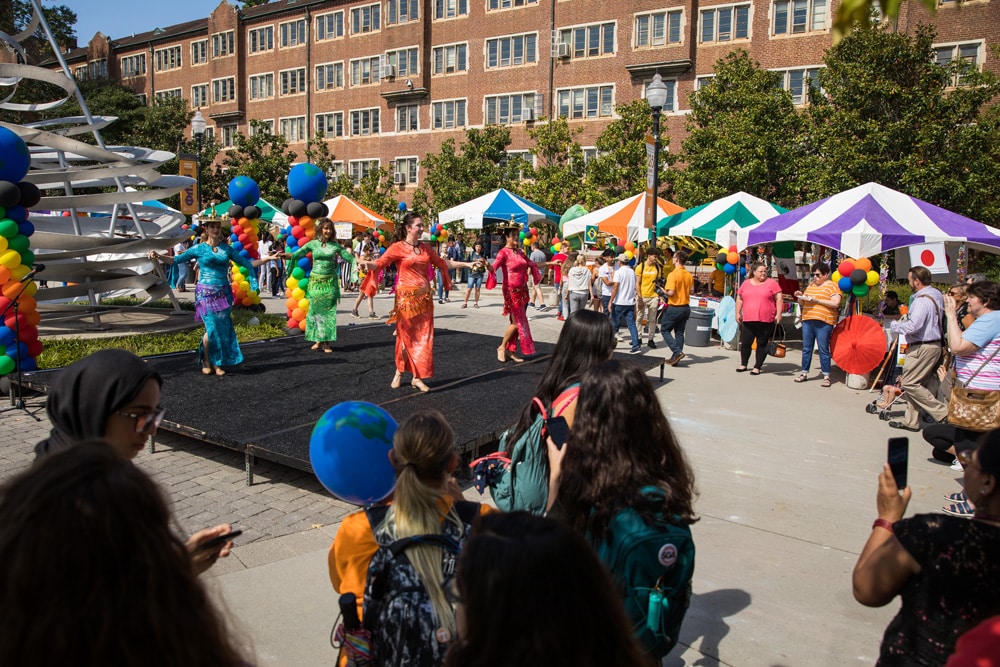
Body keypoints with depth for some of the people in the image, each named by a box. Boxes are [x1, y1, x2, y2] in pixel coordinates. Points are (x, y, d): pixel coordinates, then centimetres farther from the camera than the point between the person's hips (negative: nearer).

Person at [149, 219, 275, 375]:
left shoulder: (227, 248, 8)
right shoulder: (199, 249, 2)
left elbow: (247, 263, 10)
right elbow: (175, 260, 2)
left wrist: (269, 258, 4)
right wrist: (158, 256, -13)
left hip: (223, 293, 3)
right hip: (206, 292, -3)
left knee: (223, 328, 0)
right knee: (212, 327, -8)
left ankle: (217, 363, 12)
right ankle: (206, 361, 12)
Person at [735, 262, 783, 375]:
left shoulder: (771, 283, 1)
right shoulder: (746, 283, 10)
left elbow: (779, 299, -2)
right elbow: (739, 299, 17)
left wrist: (778, 314, -8)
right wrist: (738, 313, 11)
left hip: (766, 321, -3)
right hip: (748, 320, 3)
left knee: (762, 344, 4)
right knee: (745, 343, 7)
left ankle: (757, 367, 13)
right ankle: (743, 365, 25)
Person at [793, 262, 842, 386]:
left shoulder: (832, 285, 0)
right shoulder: (811, 285, 19)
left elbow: (836, 303, -12)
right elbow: (803, 303, 25)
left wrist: (817, 300, -15)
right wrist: (800, 297, 3)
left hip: (823, 322, -6)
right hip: (807, 320, 6)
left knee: (823, 349, -3)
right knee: (806, 348, 9)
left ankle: (826, 376, 3)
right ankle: (804, 373, 17)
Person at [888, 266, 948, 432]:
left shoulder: (922, 300, -21)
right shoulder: (936, 294, 11)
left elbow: (912, 326, -29)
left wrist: (894, 325, -10)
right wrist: (907, 317, 19)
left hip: (922, 348, -10)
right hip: (934, 344, 10)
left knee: (909, 384, -6)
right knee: (914, 383, 14)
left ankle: (943, 413, -4)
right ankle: (911, 421, 18)